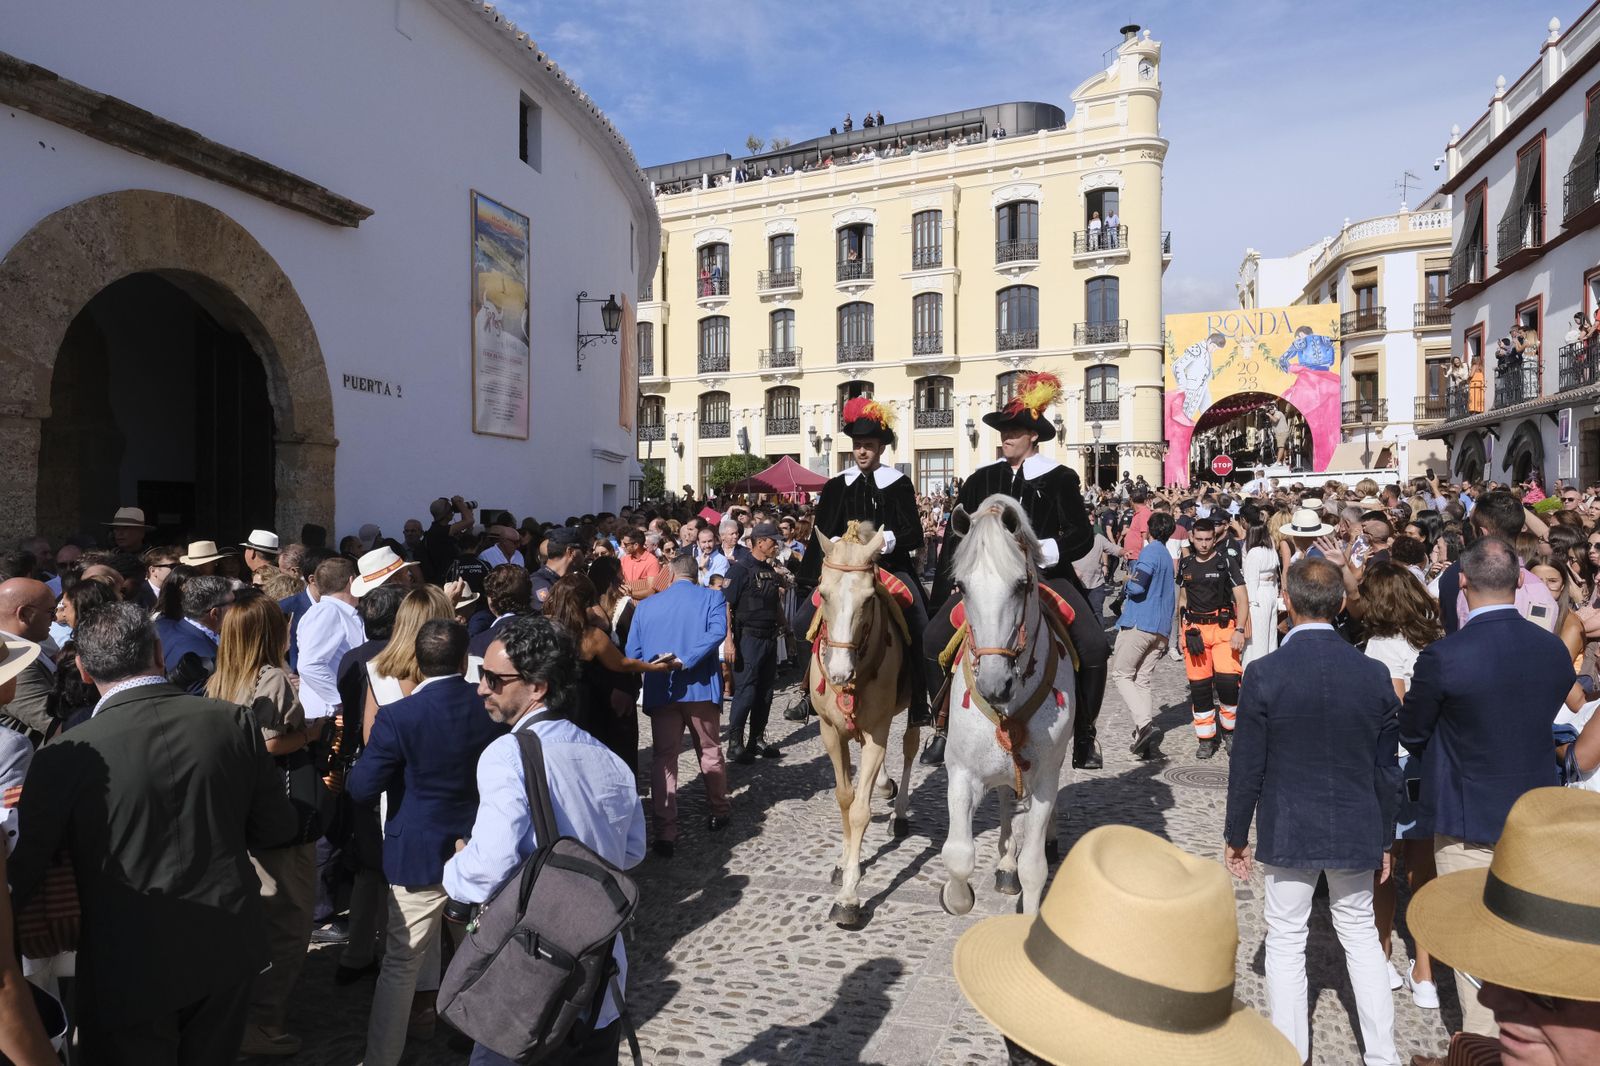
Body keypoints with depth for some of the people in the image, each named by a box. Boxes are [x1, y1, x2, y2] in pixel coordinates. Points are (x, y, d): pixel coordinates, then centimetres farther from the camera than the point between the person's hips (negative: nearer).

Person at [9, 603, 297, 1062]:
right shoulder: (234, 721, -12)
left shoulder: (65, 757, -19)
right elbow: (276, 826, -2)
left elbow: (19, 878, -8)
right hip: (226, 952, 3)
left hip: (130, 970, -2)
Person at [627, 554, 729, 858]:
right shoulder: (712, 597, 3)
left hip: (660, 692, 1)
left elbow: (632, 653, 6)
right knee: (710, 752, 17)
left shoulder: (645, 605, 9)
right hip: (701, 688, -1)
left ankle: (665, 834, 1)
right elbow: (717, 631, -16)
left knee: (663, 760, 6)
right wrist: (684, 661, -18)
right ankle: (719, 811, 35)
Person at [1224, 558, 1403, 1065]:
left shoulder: (1265, 674, -17)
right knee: (1361, 934, 20)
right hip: (1357, 831, 3)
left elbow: (1247, 767, -11)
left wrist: (1237, 837, 2)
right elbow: (1386, 769, 2)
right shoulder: (1374, 674, -7)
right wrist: (1384, 839, 15)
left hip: (1287, 833, -3)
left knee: (1286, 940, 10)